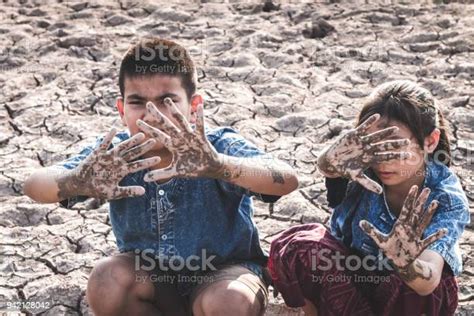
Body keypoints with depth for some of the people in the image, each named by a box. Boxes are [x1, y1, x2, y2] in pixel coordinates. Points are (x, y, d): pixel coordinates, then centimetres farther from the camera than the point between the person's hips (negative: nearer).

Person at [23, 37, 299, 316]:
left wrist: (219, 167, -66)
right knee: (107, 281, -26)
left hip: (224, 271, -3)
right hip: (151, 274, 3)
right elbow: (34, 185, -31)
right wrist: (74, 182, -56)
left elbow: (287, 180, -45)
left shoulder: (219, 148, -27)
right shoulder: (114, 156, -19)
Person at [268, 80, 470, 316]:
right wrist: (331, 161, -75)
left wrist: (405, 263, -67)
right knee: (295, 247, -28)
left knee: (429, 292, -36)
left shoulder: (447, 198, -26)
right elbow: (326, 165, -50)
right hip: (348, 273, 1)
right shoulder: (364, 169, -23)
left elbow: (429, 282, -43)